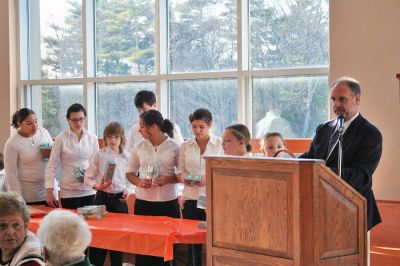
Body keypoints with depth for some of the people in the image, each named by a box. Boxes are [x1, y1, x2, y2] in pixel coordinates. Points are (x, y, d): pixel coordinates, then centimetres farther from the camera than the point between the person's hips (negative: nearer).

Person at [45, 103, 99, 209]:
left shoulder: (92, 138, 5)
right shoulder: (61, 139, -3)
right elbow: (51, 166, -2)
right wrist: (49, 191, -9)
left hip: (89, 191, 3)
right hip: (69, 192, -3)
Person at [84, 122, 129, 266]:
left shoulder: (126, 157, 3)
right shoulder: (99, 155, -2)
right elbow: (88, 178, -2)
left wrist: (127, 191, -6)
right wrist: (97, 185, -20)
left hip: (119, 199, 2)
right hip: (102, 197, -2)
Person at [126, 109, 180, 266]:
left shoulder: (174, 147, -4)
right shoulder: (139, 147, 5)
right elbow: (130, 173, 14)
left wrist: (169, 179, -16)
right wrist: (139, 182, -7)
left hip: (168, 203, -2)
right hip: (142, 203, 3)